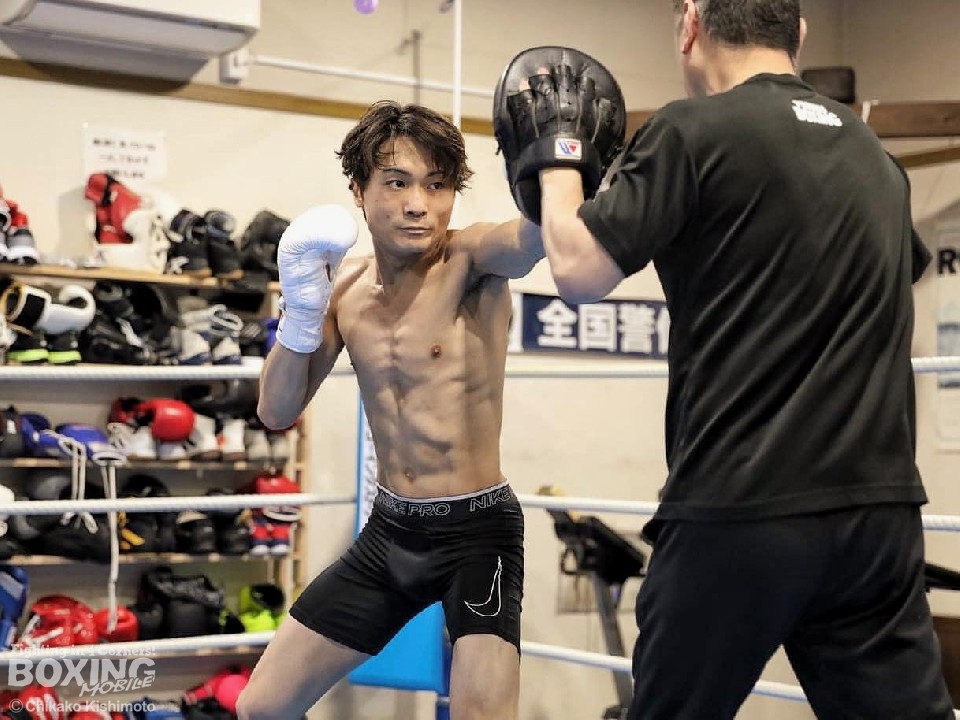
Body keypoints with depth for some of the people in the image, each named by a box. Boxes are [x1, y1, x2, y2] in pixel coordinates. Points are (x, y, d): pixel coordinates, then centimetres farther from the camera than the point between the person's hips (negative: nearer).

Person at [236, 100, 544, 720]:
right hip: (390, 530, 6)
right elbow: (278, 413, 2)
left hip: (478, 530, -5)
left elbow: (540, 232, -37)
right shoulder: (346, 286, 4)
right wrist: (302, 309, -13)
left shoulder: (470, 261, -14)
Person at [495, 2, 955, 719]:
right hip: (881, 510, 5)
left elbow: (579, 272, -7)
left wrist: (556, 155, 8)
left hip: (742, 510, -5)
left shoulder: (695, 130, -6)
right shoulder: (875, 155, 15)